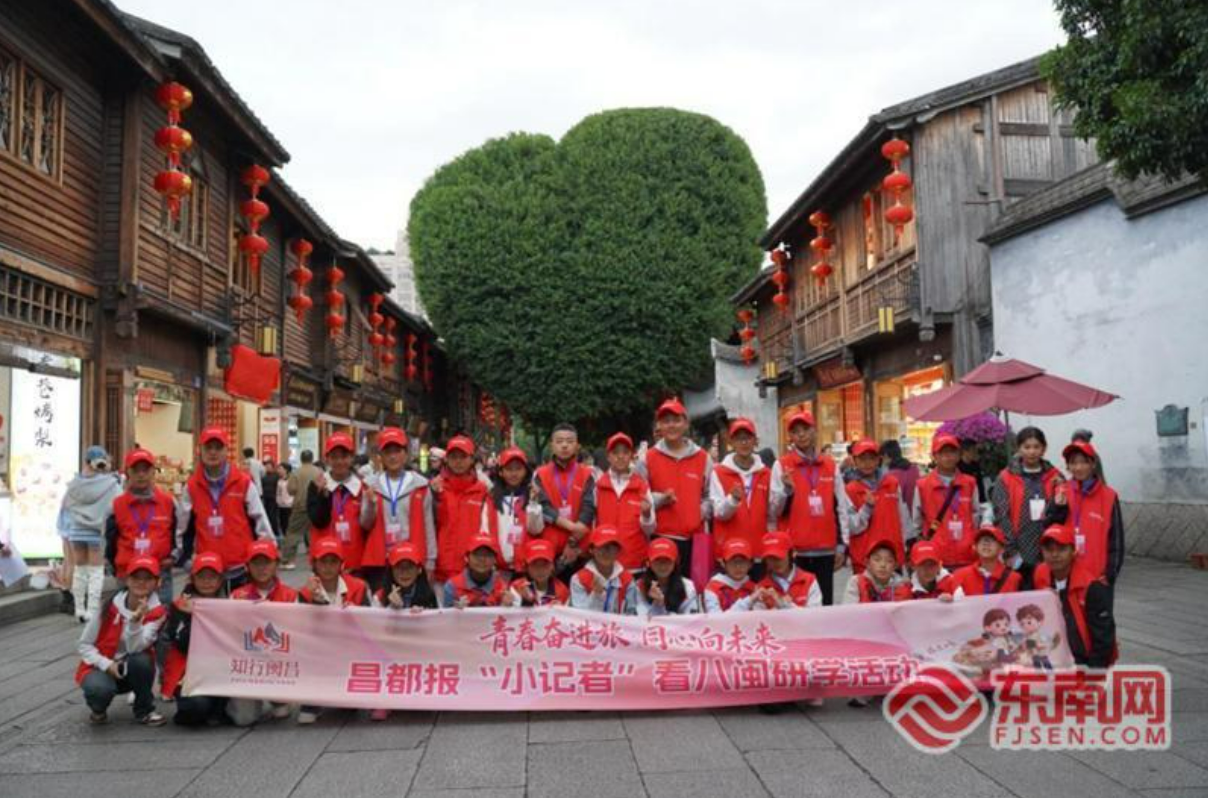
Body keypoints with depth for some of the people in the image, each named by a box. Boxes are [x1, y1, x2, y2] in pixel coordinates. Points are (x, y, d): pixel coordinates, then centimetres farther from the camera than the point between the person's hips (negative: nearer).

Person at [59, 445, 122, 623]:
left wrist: (66, 531, 18)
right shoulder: (110, 484, -12)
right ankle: (92, 611, -1)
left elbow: (65, 507, 7)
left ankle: (80, 610, 18)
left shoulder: (75, 484, -2)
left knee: (79, 569, 14)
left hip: (77, 530, 3)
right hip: (98, 531, -3)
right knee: (96, 571, 3)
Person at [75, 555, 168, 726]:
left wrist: (136, 620, -41)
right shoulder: (110, 607, -11)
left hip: (131, 670, 1)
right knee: (99, 688, -35)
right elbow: (84, 645, -4)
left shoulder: (157, 612, -13)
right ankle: (99, 709, 3)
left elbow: (135, 648, -25)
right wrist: (107, 664, -19)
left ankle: (144, 710, -8)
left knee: (142, 660, -33)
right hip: (102, 667, -1)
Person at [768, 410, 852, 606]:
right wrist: (786, 489, -20)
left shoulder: (830, 465, 10)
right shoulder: (781, 466, 2)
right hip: (795, 550, -3)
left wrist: (842, 545, 8)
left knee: (826, 603, 4)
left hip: (826, 550, 3)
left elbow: (841, 507, 12)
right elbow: (775, 511, -3)